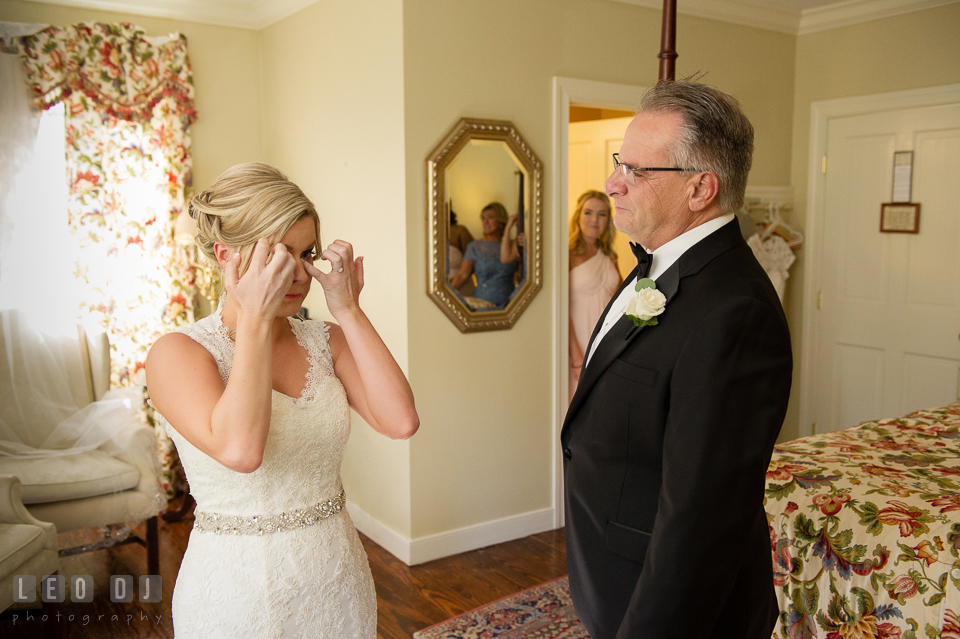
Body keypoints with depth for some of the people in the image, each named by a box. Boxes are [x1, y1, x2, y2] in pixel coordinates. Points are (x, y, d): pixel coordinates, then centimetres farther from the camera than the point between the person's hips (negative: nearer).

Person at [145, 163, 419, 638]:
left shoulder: (328, 341, -1)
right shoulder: (177, 353, -13)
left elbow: (401, 421, -16)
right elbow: (240, 449, -31)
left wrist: (348, 311, -13)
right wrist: (255, 317, -25)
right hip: (236, 586, -4)